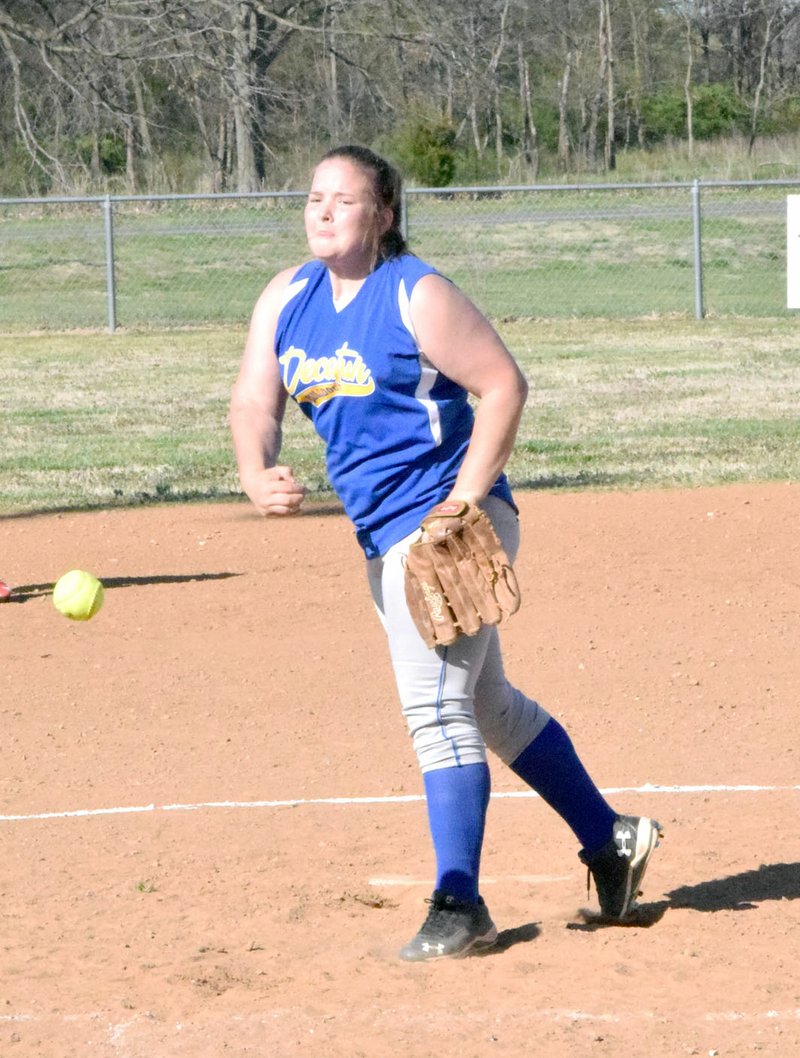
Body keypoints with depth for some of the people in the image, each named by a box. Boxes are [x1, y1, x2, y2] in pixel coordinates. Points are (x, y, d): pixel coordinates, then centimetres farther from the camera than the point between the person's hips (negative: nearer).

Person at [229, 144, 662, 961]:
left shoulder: (417, 296, -14)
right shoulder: (287, 299, 6)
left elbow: (504, 385, -14)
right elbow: (254, 399, 1)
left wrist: (462, 504, -21)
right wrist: (256, 473, -21)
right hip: (383, 535, 8)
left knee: (435, 705, -15)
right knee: (488, 706, 18)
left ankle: (458, 907, -9)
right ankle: (610, 839, 34)